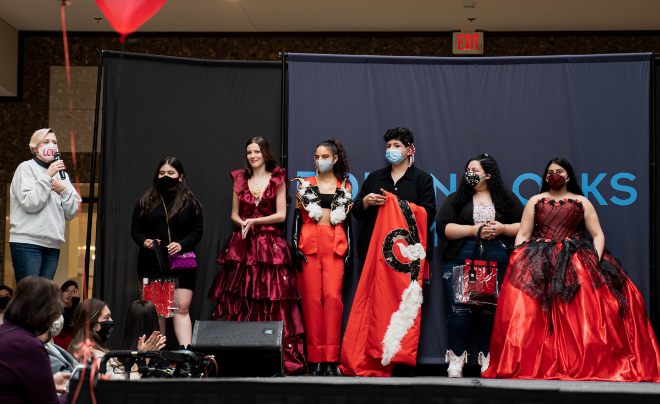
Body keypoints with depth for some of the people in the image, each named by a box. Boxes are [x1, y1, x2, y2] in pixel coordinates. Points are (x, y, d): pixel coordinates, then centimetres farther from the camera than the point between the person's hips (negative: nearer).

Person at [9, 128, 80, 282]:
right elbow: (29, 203, -12)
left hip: (53, 244, 5)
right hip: (27, 242, -5)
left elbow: (71, 213, 14)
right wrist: (47, 177, -11)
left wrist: (64, 189, -1)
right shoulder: (26, 168, 3)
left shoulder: (61, 174, 18)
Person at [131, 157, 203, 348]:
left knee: (182, 308, -9)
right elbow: (135, 229, 10)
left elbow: (197, 231, 3)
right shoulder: (145, 201, 10)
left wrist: (182, 244, -15)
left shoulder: (190, 202, 7)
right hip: (151, 263, 2)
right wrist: (144, 241, -11)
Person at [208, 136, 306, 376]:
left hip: (270, 246, -3)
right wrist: (243, 224, -5)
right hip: (242, 245, 3)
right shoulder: (240, 180, 14)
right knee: (237, 299, -5)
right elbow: (234, 215, 16)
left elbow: (281, 215, -1)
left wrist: (254, 221, -10)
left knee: (271, 300, -8)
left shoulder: (277, 180, 6)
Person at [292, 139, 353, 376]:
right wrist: (295, 247, -1)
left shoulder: (344, 186, 12)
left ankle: (331, 360, -9)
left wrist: (348, 251, 7)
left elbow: (347, 220, 13)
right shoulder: (305, 184, 12)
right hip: (309, 245, 0)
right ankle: (315, 359, -1)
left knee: (333, 297, -12)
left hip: (335, 246, 0)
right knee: (312, 298, -5)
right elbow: (297, 217, 10)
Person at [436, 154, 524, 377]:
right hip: (460, 264, 0)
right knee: (460, 309, -8)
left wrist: (502, 228, -7)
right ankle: (456, 359, 2)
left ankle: (488, 359, 8)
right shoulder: (456, 199, 11)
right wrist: (474, 230, -9)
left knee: (492, 311, -2)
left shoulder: (508, 199, 14)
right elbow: (442, 228, 0)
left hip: (497, 264, 0)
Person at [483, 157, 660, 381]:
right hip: (539, 261, 0)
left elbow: (598, 235, 9)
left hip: (576, 261, 0)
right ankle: (533, 366, -21)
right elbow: (522, 234, 10)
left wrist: (596, 260, -7)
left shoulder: (582, 203, 15)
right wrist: (517, 260, -5)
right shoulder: (535, 201, 17)